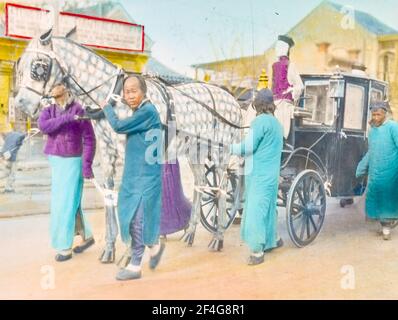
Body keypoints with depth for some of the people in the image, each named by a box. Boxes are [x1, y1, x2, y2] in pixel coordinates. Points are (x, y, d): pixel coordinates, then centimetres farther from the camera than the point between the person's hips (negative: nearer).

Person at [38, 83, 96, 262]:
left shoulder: (79, 111, -10)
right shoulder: (48, 111, 5)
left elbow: (89, 139, -13)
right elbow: (43, 126, -17)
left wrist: (87, 164, -19)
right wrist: (66, 118, -26)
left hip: (72, 162, -7)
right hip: (56, 162, 7)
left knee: (66, 204, -4)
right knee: (66, 202, 14)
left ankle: (65, 247, 8)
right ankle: (87, 236, 28)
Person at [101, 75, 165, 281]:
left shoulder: (148, 111, -17)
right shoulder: (140, 112, 12)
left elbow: (118, 126, -14)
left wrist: (107, 107, 0)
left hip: (146, 176, -9)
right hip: (134, 175, 9)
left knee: (137, 219, -3)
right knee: (129, 216, 12)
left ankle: (135, 266, 14)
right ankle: (154, 246, 27)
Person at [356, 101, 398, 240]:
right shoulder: (372, 130, 13)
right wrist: (361, 169, 20)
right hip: (374, 172, 6)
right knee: (376, 199, 8)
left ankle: (387, 225, 17)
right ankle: (387, 224, 23)